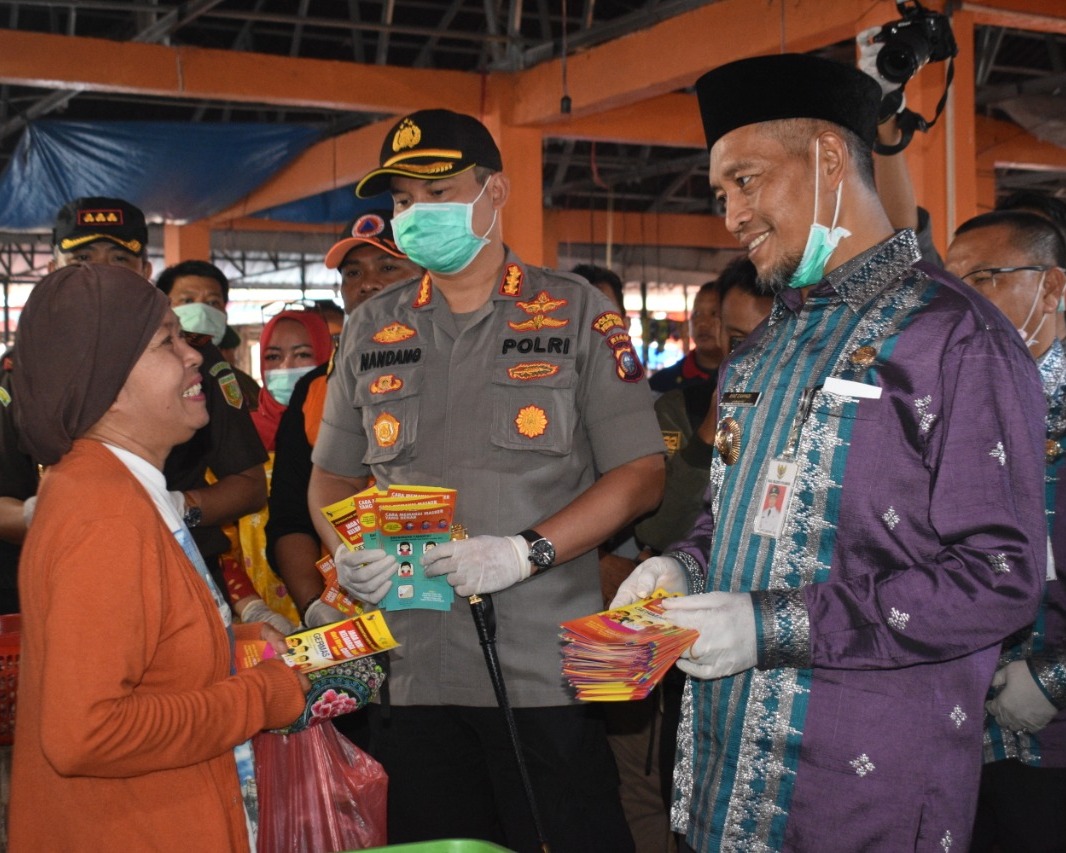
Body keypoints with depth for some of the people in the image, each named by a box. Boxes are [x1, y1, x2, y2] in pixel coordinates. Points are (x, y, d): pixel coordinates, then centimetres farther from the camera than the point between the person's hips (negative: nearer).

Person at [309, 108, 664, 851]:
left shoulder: (577, 314, 2)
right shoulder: (372, 330, 12)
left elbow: (641, 475, -3)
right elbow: (331, 476, 18)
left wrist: (528, 552, -16)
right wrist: (348, 552, -3)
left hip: (546, 674, -3)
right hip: (409, 671, 3)